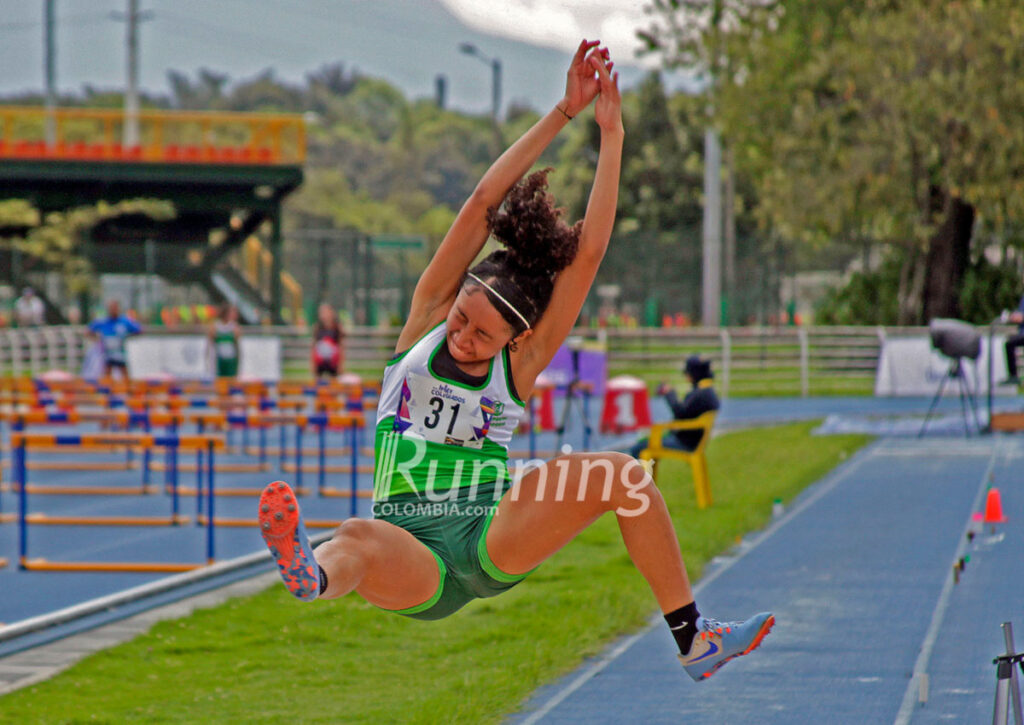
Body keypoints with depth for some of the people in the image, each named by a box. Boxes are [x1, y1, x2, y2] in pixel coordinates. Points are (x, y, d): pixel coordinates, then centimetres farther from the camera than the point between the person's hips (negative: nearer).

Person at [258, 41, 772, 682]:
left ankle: (694, 639, -12)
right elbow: (483, 205, 0)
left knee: (623, 475, -19)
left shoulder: (521, 365, 5)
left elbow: (589, 251, -2)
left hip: (493, 542, 1)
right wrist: (564, 113, -3)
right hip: (414, 566, -1)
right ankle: (311, 576, -76)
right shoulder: (428, 317, 7)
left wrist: (612, 135, -3)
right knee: (360, 538, -38)